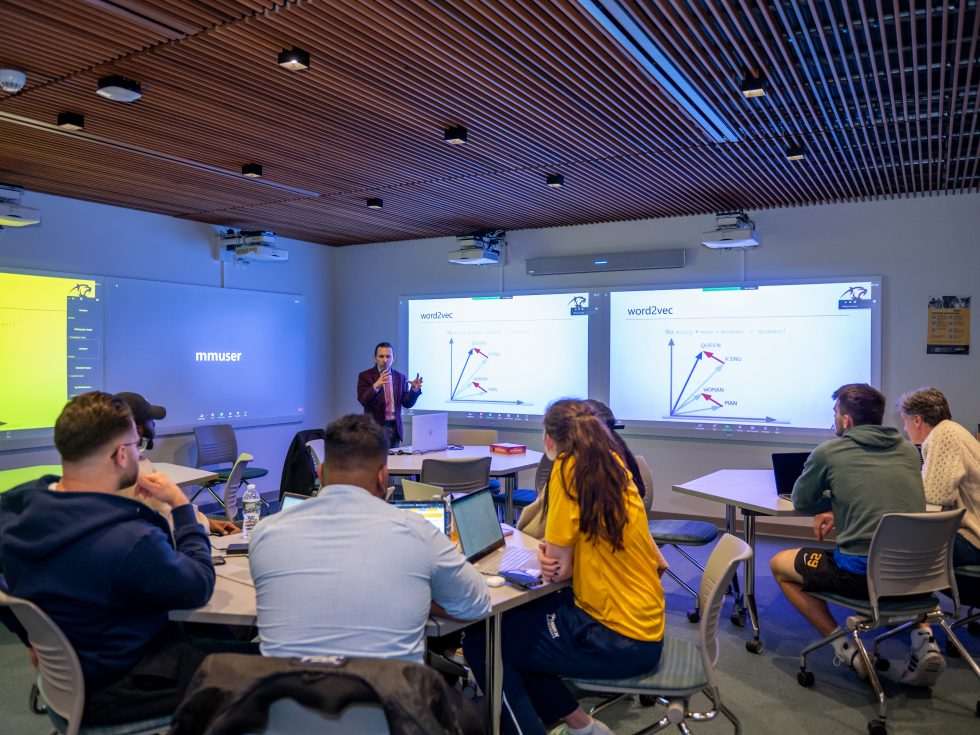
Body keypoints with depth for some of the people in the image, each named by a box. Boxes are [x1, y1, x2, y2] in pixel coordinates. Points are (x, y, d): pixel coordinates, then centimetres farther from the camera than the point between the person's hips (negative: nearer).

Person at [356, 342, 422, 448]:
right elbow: (363, 401, -14)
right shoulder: (365, 376, -1)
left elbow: (407, 403, 6)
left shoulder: (400, 377, 9)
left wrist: (414, 390, -12)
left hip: (395, 428, 3)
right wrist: (376, 386, -31)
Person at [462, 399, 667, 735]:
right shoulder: (613, 465, 4)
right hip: (643, 622, 8)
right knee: (513, 615, 18)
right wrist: (553, 557, -8)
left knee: (480, 641, 0)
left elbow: (558, 568, -15)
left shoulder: (569, 468, -19)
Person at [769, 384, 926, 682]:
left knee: (779, 564, 16)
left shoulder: (829, 451, -6)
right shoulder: (908, 450, 9)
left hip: (860, 574, -6)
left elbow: (800, 503, 5)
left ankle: (845, 648, 7)